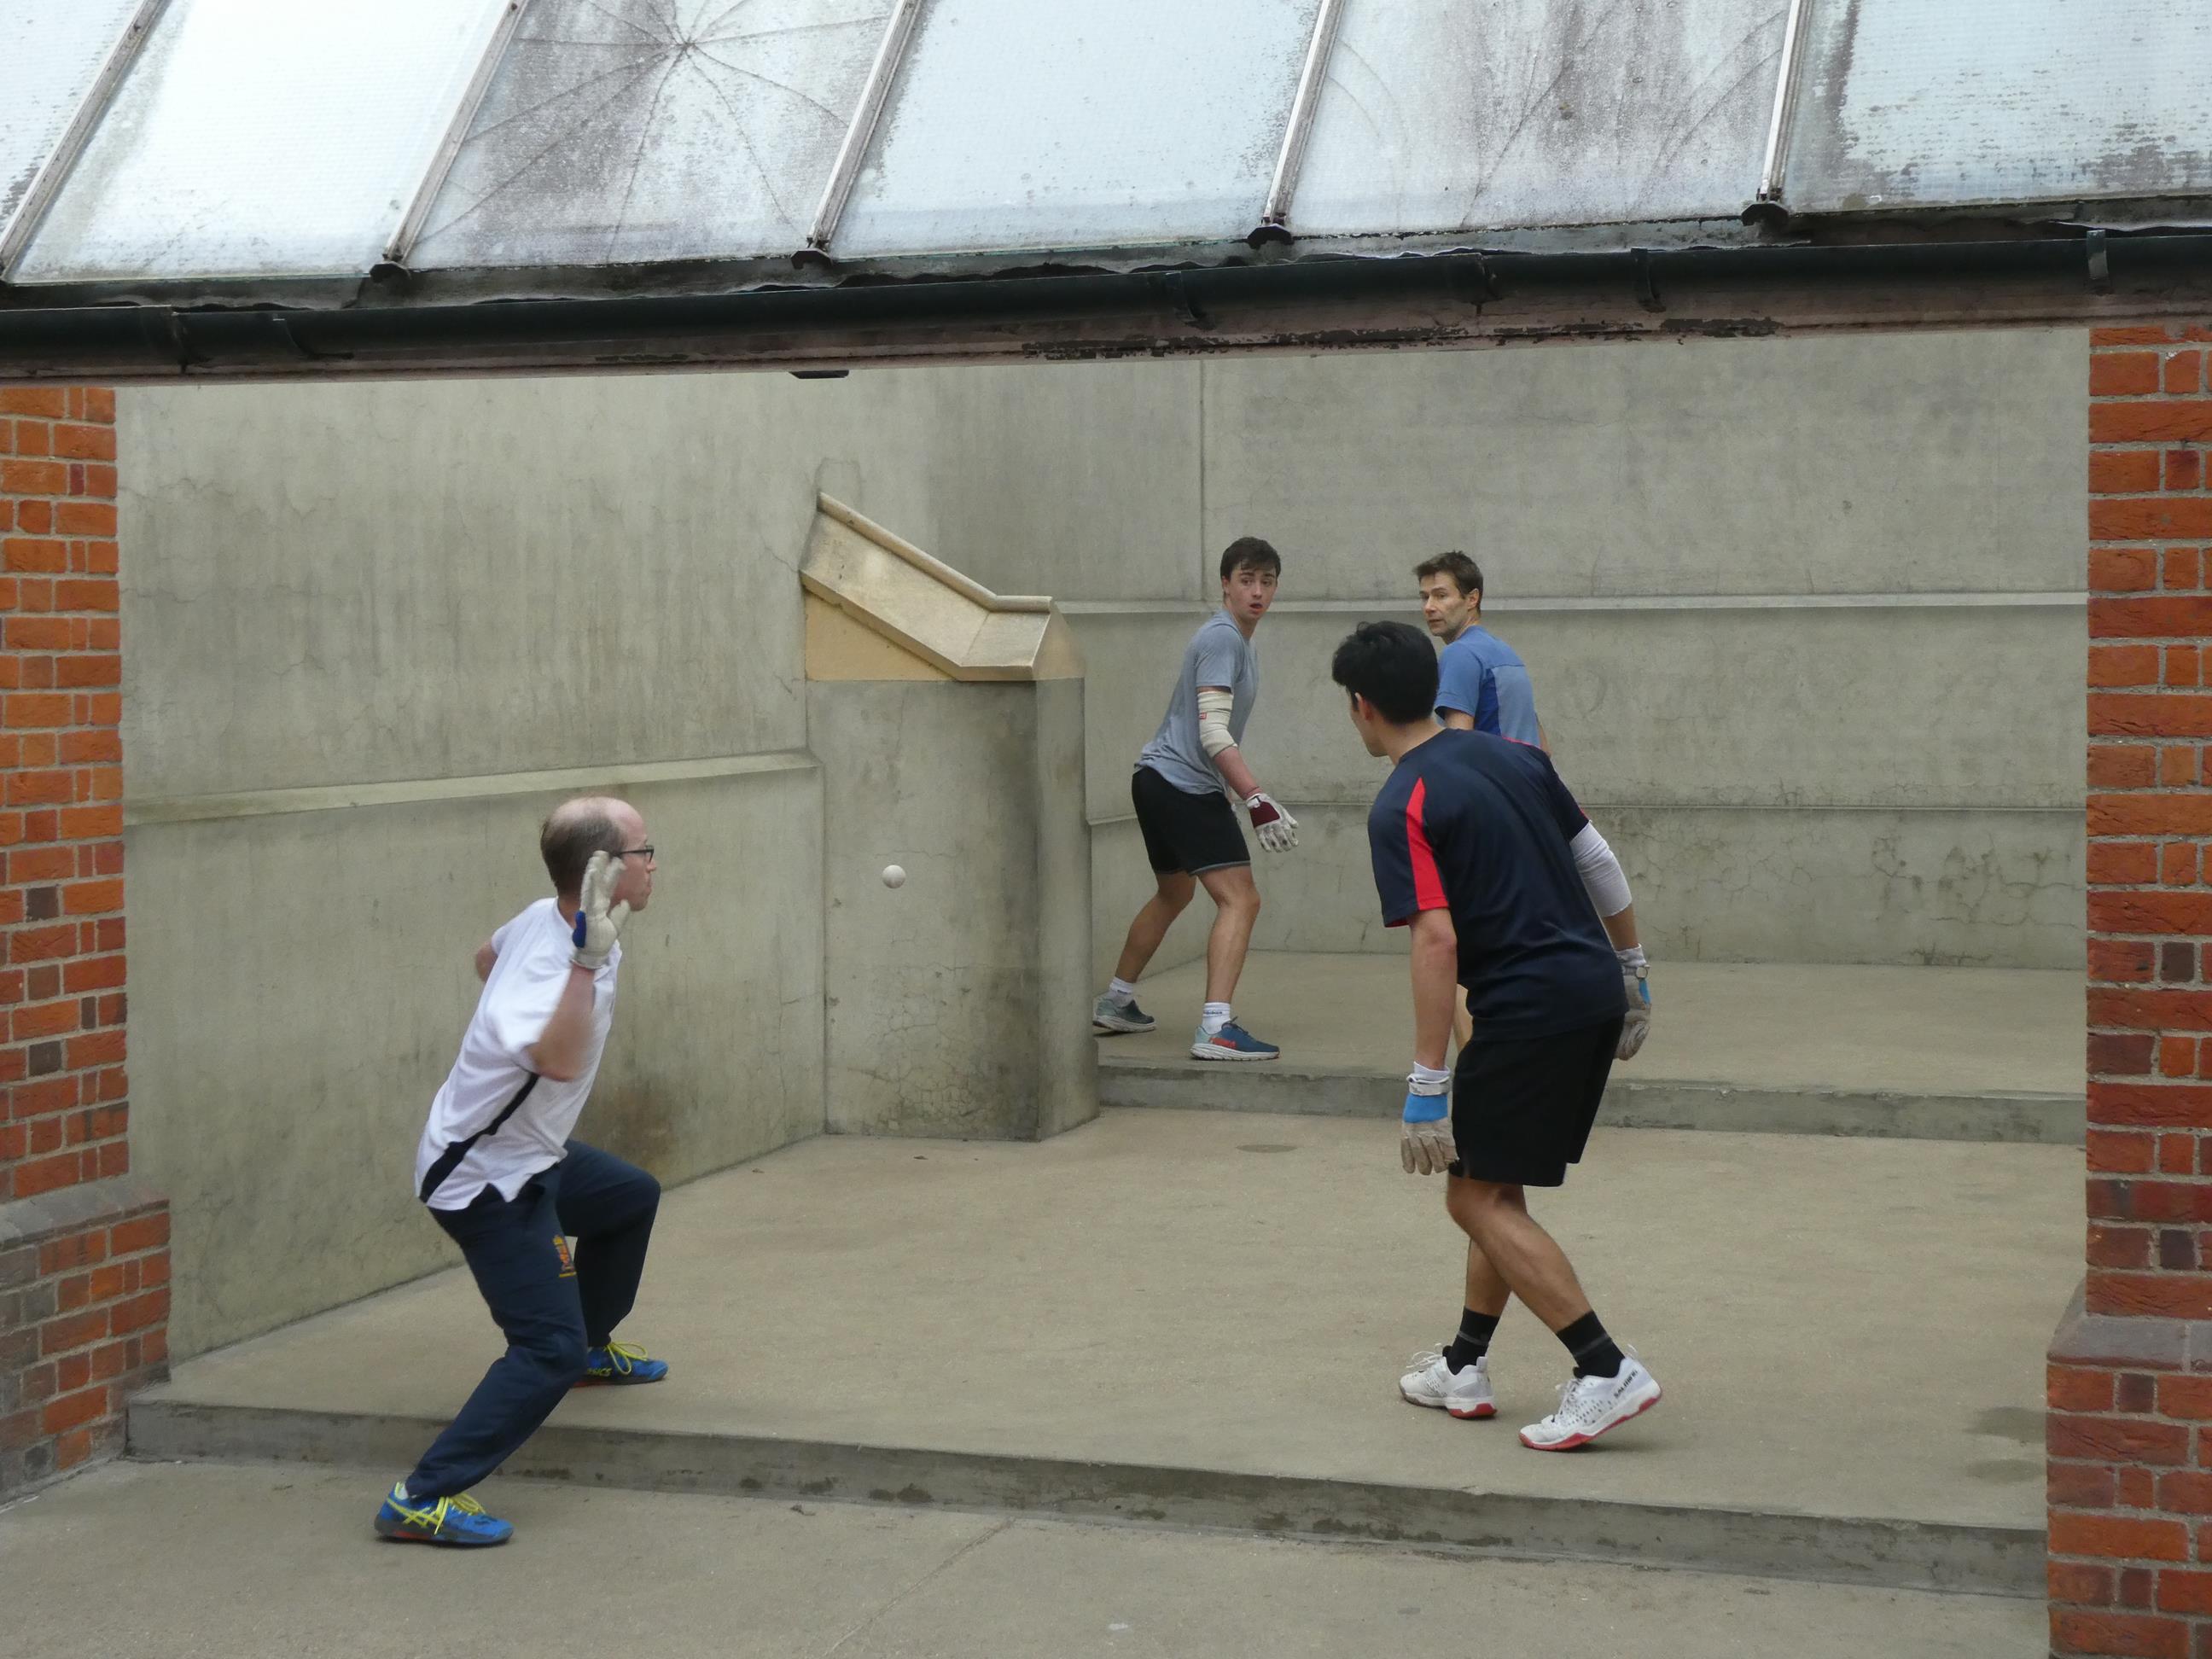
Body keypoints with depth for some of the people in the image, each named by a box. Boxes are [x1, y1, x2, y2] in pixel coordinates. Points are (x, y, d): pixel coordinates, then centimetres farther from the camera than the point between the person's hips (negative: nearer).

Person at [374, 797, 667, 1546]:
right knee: (549, 1350, -16)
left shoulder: (545, 918, -6)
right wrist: (589, 959, -58)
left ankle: (593, 1346, 51)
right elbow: (560, 1062, -55)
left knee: (632, 1197, 31)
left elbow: (487, 955, 18)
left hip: (529, 1154, 10)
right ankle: (422, 1500, -15)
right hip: (486, 1180, -10)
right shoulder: (553, 963, -34)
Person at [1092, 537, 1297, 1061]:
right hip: (1186, 786, -11)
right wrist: (1258, 801, -30)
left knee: (1173, 895, 27)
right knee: (1240, 900, -17)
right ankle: (1215, 1028, -25)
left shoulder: (1235, 639, 16)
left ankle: (1114, 1004, 38)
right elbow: (1213, 733, -24)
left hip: (1159, 781, 11)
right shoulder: (1222, 639, -15)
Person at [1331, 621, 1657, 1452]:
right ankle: (1465, 1369, 26)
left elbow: (1436, 941, -20)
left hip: (1530, 1008, -9)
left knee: (1479, 1196, 0)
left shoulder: (1401, 809, -11)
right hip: (1596, 988, 9)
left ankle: (1606, 1371, -7)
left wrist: (1427, 1084, -19)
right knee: (1496, 1184, 19)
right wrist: (1632, 972, 25)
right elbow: (1598, 861, 15)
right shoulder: (1514, 756, 11)